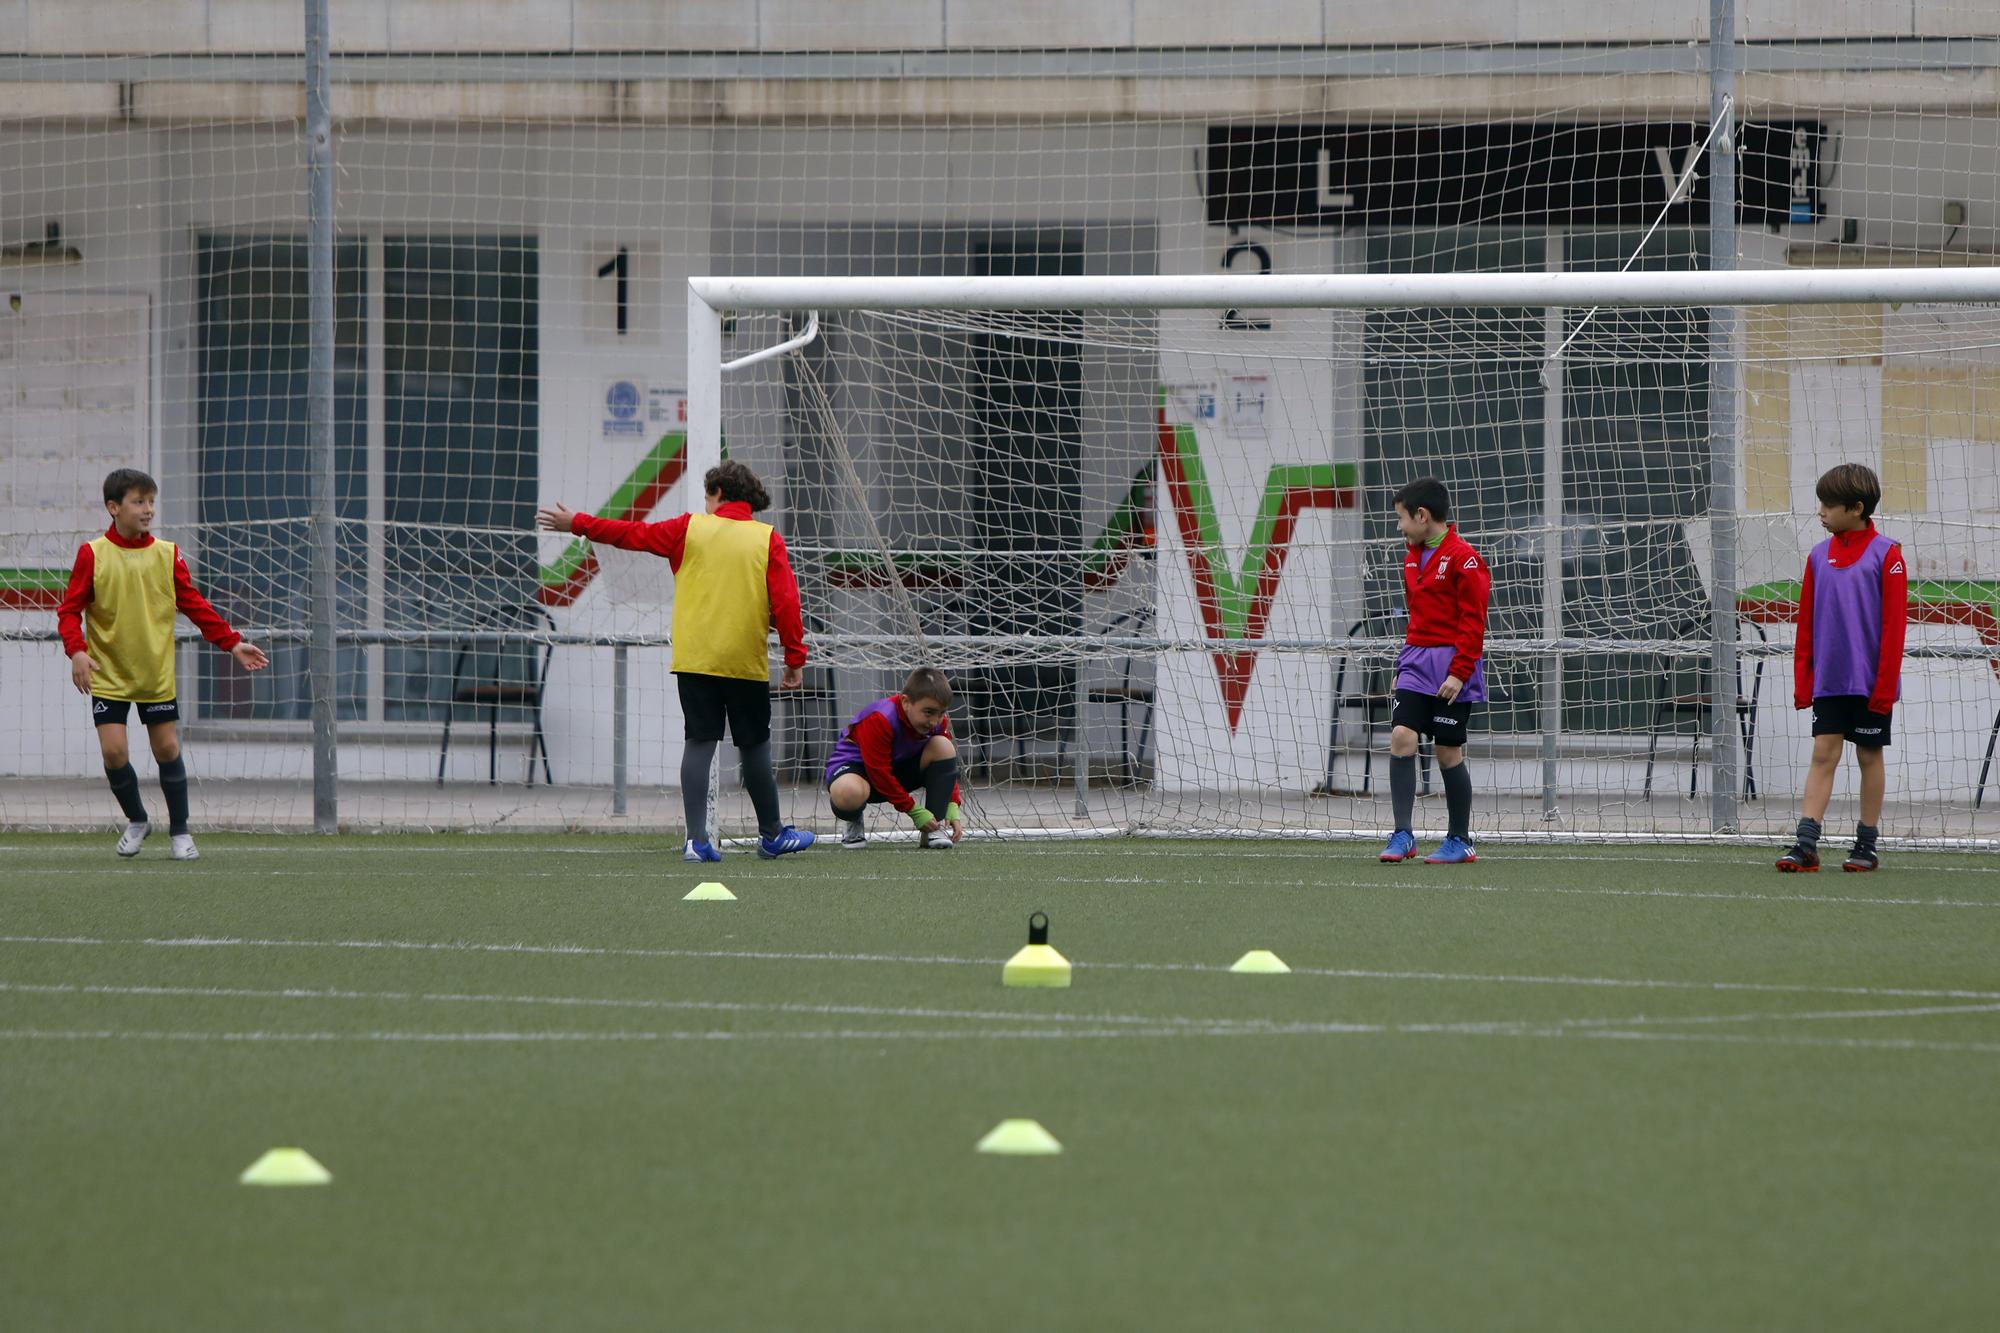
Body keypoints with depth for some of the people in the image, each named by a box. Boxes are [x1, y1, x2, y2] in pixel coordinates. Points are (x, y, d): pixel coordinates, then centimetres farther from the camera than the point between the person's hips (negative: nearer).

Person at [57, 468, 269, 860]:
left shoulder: (167, 555, 2)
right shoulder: (92, 555, -6)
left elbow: (194, 604, 7)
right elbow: (69, 610, -5)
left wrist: (232, 643, 1)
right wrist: (77, 650, -21)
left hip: (157, 676, 2)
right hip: (108, 676, -2)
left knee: (168, 750, 3)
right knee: (114, 752, -9)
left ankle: (179, 831, 19)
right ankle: (136, 820, 17)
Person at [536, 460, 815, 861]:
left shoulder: (690, 528, 4)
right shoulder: (767, 539, 1)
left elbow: (633, 534, 11)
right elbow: (786, 601, -5)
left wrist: (577, 524, 23)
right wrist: (795, 657, 0)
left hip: (694, 659, 1)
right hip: (746, 662, -1)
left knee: (700, 741, 1)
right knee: (755, 747, 9)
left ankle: (697, 839, -7)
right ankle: (772, 835, 19)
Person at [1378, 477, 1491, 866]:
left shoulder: (1462, 558, -11)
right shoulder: (1413, 557, 14)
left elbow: (1473, 622, -14)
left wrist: (1459, 672, -19)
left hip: (1451, 667, -7)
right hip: (1416, 664, 7)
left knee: (1448, 752, 0)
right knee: (1401, 738, -9)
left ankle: (1460, 841, 12)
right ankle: (1402, 836, -9)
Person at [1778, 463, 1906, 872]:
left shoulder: (1886, 556, -6)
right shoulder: (1819, 557, 7)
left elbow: (1894, 624, -8)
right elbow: (1806, 623, 11)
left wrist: (1885, 683, -11)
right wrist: (1802, 681, 7)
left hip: (1870, 681, -4)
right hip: (1828, 680, 4)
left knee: (1869, 756, 6)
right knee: (1823, 754, -1)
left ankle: (1867, 845, 13)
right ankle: (1806, 844, -6)